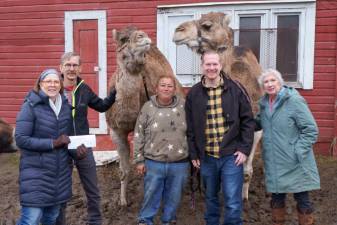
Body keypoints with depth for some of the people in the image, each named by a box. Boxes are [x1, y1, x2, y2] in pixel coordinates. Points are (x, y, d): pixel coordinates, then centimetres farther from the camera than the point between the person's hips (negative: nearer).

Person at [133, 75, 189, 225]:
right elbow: (139, 136, 0)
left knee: (173, 198, 14)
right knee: (151, 197, 9)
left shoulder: (184, 106, -1)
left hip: (179, 164, 1)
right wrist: (139, 160, -2)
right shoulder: (148, 108, -2)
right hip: (153, 163, -1)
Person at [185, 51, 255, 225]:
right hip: (206, 157, 3)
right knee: (210, 198, 18)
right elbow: (190, 127, 7)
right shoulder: (193, 93, 2)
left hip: (231, 155, -2)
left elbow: (248, 120, -2)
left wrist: (244, 149, -8)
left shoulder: (235, 89, -4)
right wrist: (193, 154, 4)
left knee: (233, 202, -1)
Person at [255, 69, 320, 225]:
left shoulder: (294, 101, -13)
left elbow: (311, 129, -13)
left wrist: (297, 151, -17)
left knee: (302, 199, 6)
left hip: (294, 164, -5)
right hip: (274, 164, 6)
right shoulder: (264, 104, 6)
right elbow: (260, 123, 23)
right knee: (276, 198, 17)